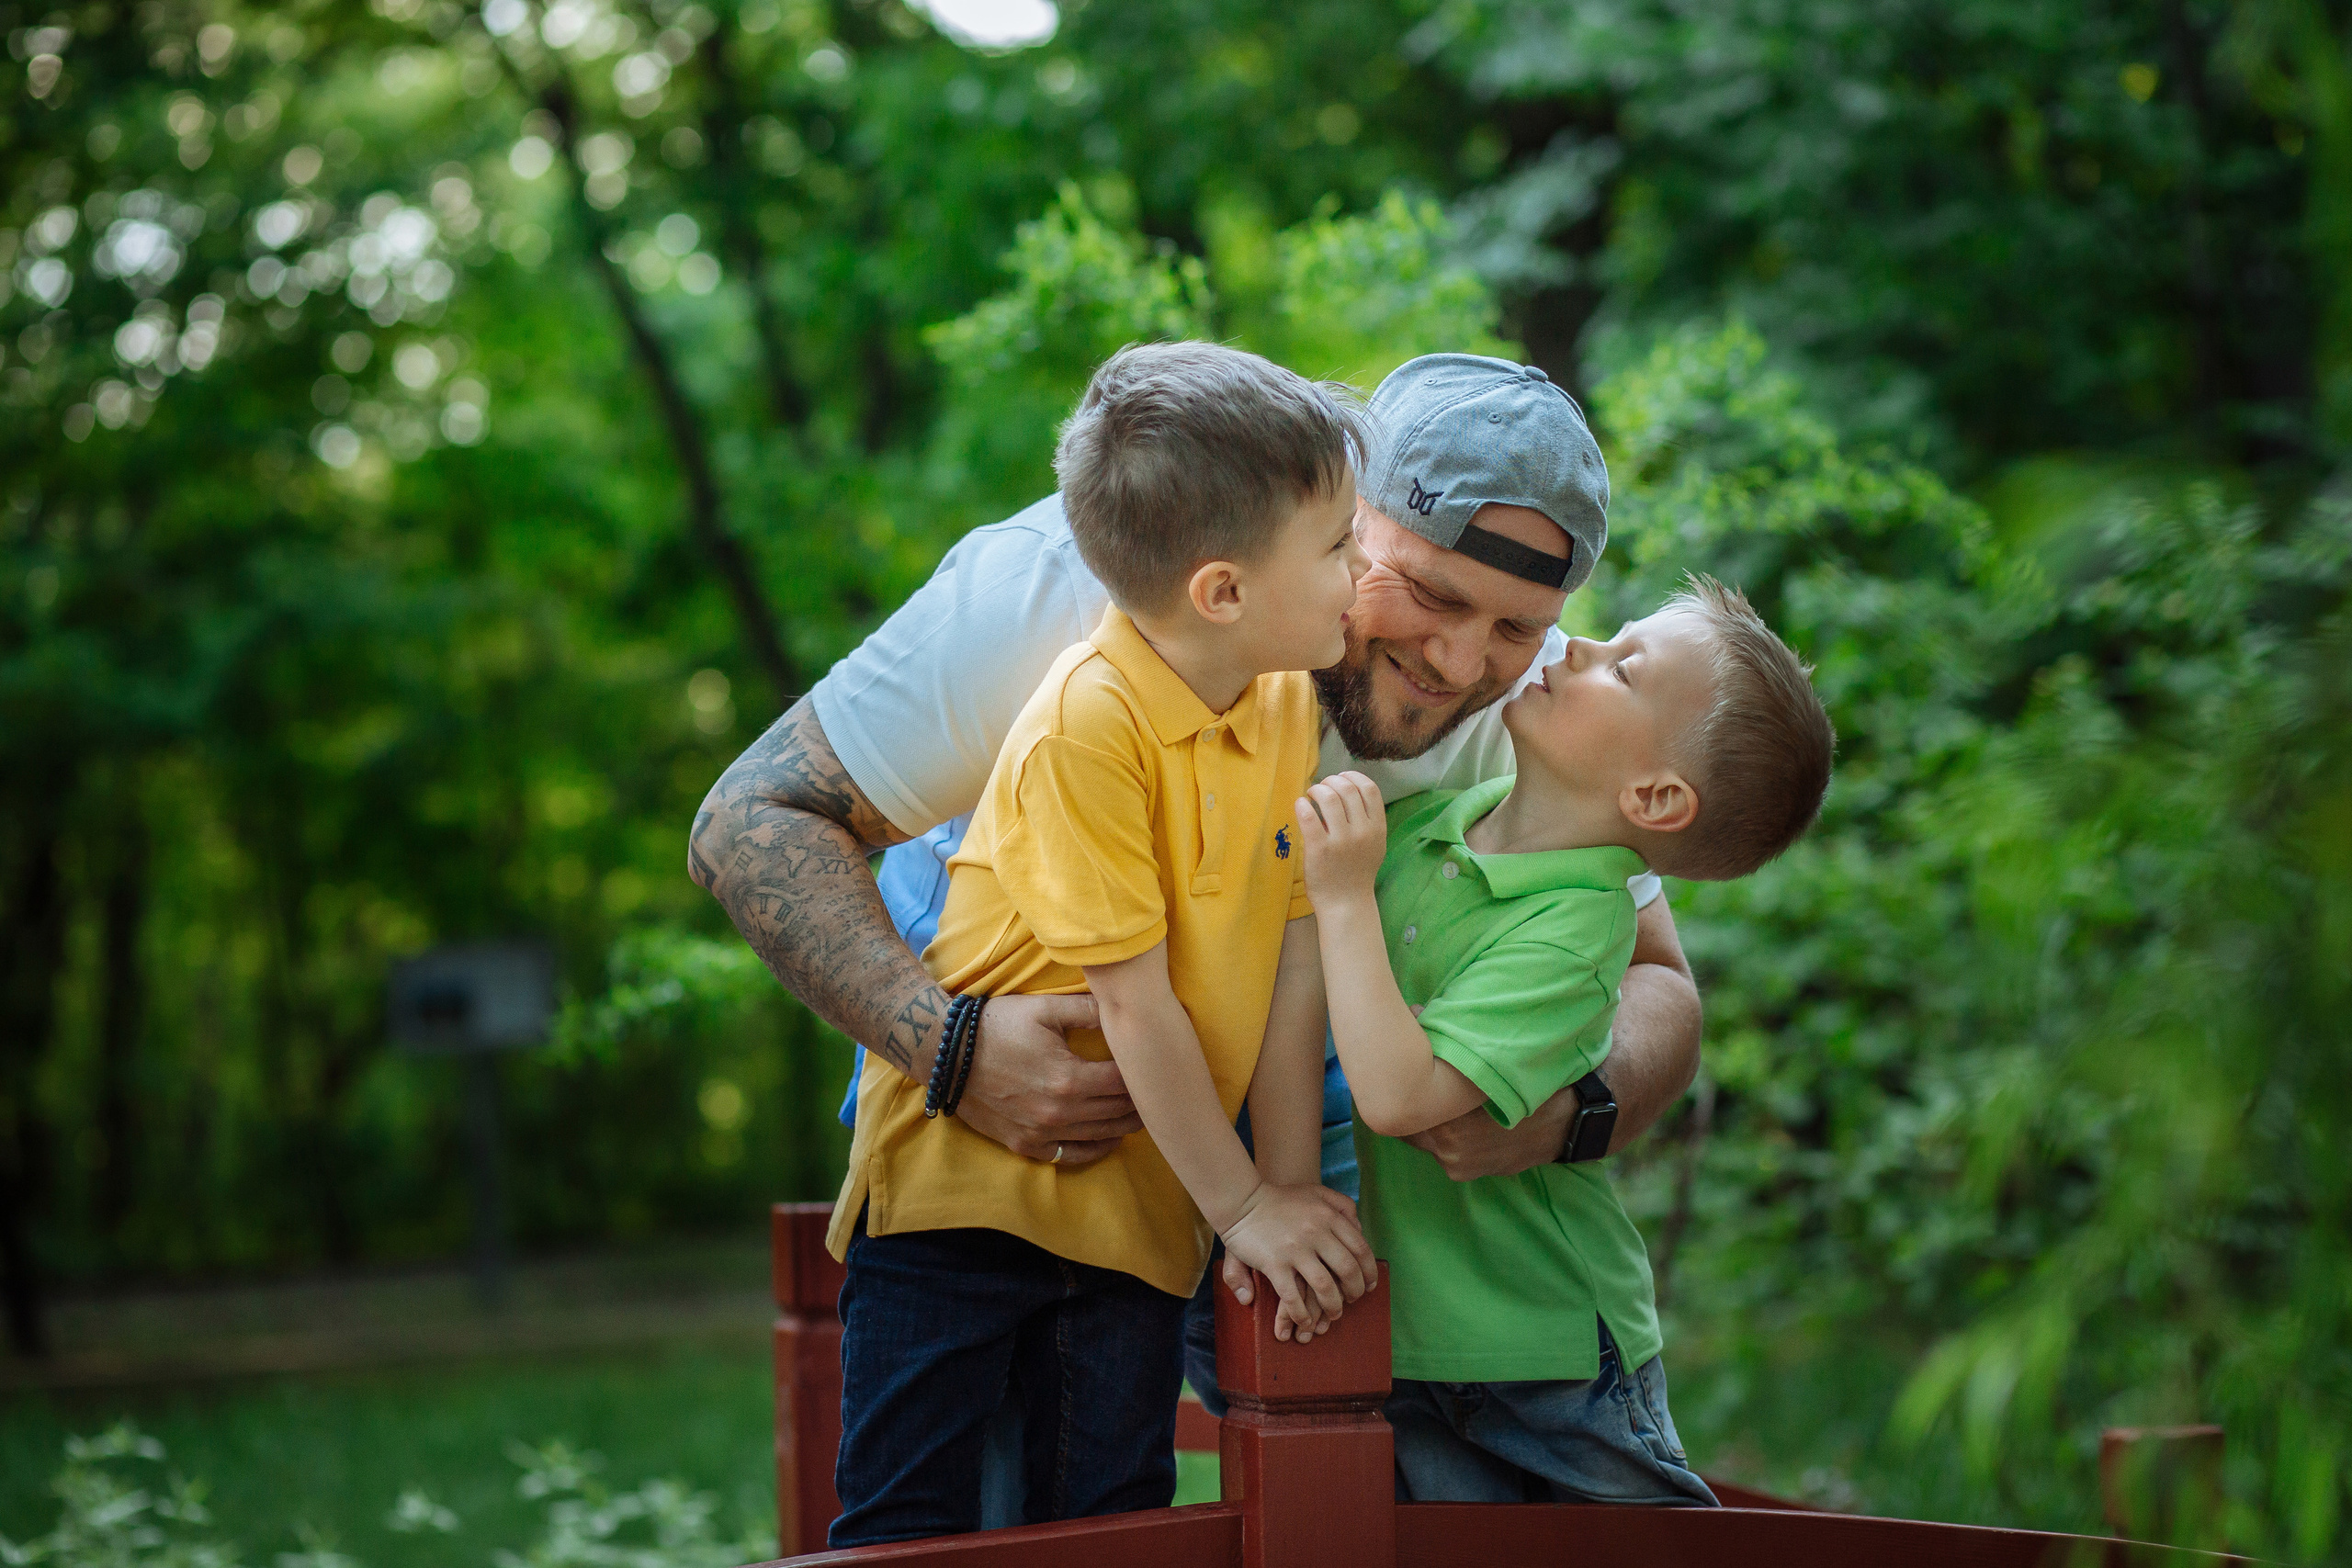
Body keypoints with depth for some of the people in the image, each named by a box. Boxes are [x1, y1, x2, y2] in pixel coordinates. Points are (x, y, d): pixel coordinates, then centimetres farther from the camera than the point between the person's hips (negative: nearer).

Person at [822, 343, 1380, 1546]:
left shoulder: (1288, 704, -1)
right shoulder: (1089, 722, -22)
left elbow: (1292, 964, 0)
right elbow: (1133, 1000, -19)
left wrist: (1290, 1184, -4)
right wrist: (1243, 1205, -12)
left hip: (1136, 1207, 6)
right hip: (964, 1174, -6)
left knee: (1114, 1522, 6)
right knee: (910, 1527, 0)